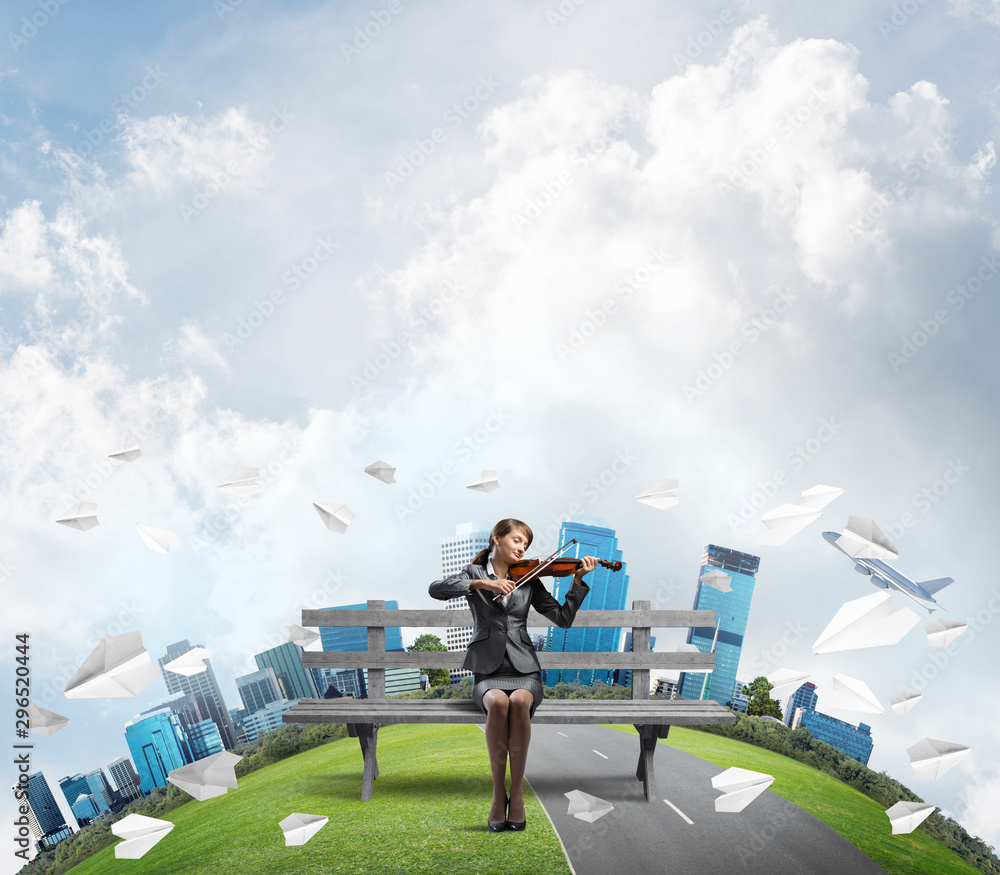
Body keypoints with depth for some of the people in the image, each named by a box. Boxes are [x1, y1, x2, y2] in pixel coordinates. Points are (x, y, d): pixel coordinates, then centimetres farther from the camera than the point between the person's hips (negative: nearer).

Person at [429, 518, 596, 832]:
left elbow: (563, 618, 5)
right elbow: (436, 589, -12)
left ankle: (516, 791, -23)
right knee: (497, 701, -34)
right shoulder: (475, 573, 8)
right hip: (488, 672, -1)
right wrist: (480, 584, -23)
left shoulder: (529, 580, 14)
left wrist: (579, 580, -6)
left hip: (524, 670, 1)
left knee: (519, 701, -33)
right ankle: (498, 792, -21)